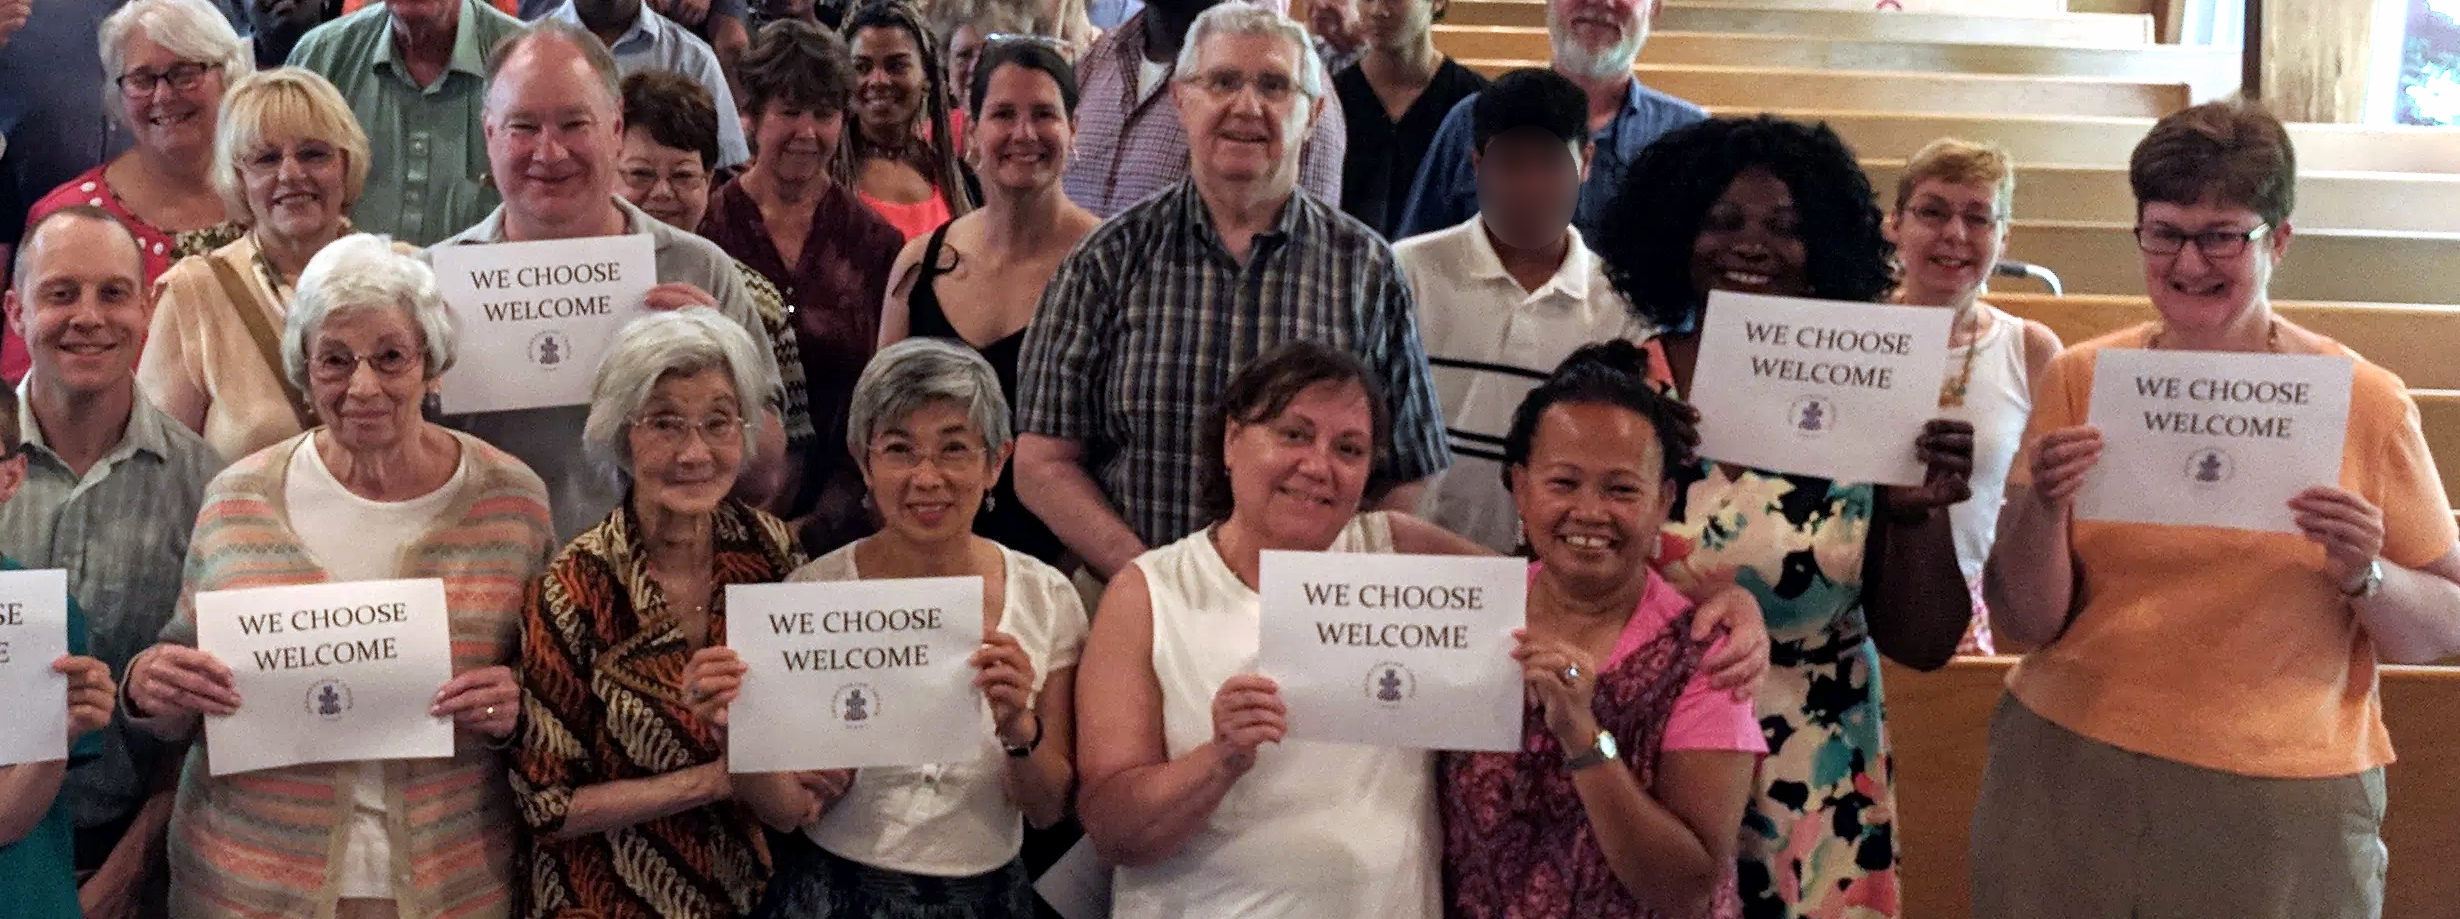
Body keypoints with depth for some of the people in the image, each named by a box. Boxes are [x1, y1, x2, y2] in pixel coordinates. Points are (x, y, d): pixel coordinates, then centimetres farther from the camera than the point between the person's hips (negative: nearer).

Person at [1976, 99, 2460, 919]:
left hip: (2282, 804, -1)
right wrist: (2044, 509, -18)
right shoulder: (2079, 380, -1)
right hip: (2070, 772, 1)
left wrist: (2365, 576, -18)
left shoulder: (2367, 403, -4)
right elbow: (2023, 623, -1)